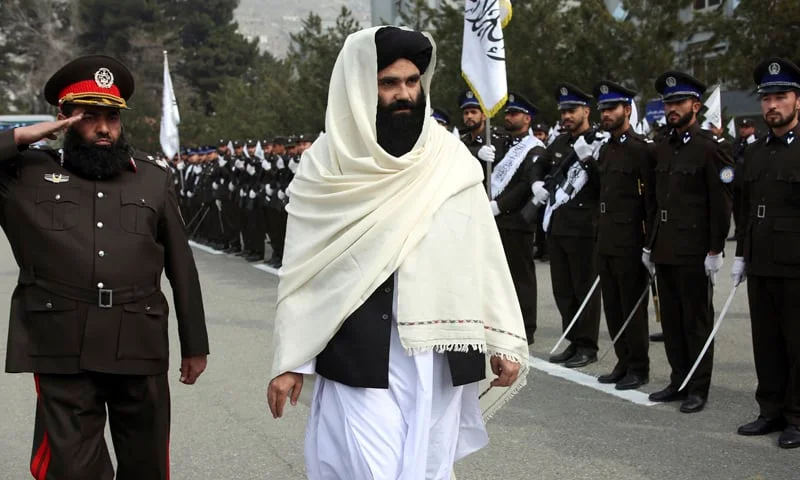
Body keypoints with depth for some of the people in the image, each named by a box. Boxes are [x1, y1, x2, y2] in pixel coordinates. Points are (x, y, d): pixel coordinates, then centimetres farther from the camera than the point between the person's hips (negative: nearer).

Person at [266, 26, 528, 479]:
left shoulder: (451, 160, 4)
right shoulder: (328, 166, -1)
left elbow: (483, 256, 6)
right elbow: (302, 273, 2)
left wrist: (503, 342, 3)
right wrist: (291, 362, 1)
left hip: (438, 357, 3)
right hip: (359, 359, -2)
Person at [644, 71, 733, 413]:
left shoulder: (711, 148, -8)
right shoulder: (662, 148, 13)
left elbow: (722, 203, -11)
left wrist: (715, 250, -14)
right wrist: (650, 244, 15)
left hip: (694, 253, -7)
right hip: (665, 250, 7)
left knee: (696, 321, 2)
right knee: (671, 319, 12)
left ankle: (698, 388, 11)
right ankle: (679, 381, 23)